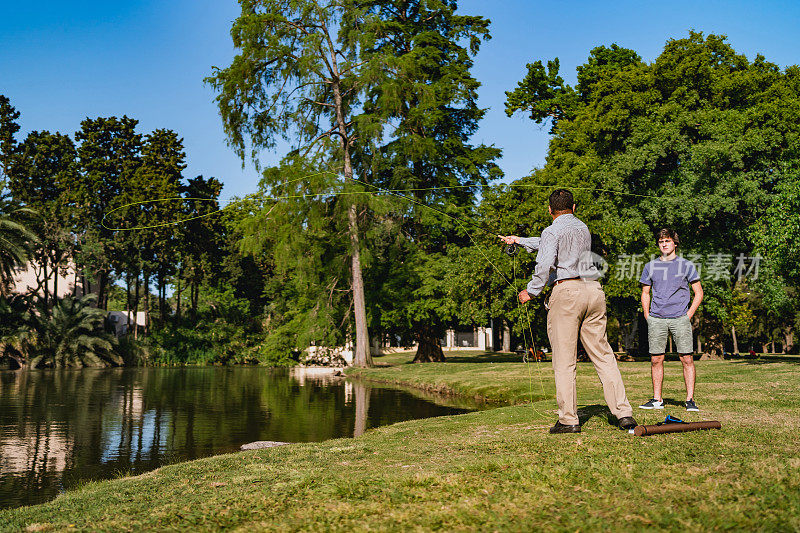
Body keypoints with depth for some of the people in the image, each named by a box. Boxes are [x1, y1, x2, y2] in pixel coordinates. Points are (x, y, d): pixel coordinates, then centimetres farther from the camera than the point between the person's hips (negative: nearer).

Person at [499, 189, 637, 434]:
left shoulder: (552, 231, -1)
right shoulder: (583, 228, 22)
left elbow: (545, 264, -17)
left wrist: (531, 291, -4)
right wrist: (520, 241, 44)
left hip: (567, 290, -6)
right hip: (594, 290, 7)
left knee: (565, 361, -2)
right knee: (603, 355, 8)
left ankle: (569, 419, -1)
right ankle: (624, 413, 5)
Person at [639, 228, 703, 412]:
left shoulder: (686, 265, 6)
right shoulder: (650, 266, 12)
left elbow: (699, 293, 9)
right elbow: (645, 293, 20)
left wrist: (688, 316, -1)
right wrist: (648, 317, 8)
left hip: (680, 318, -2)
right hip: (656, 319, 2)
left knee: (687, 359, -5)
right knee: (656, 359, 2)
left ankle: (690, 400, 2)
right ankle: (657, 399, 11)